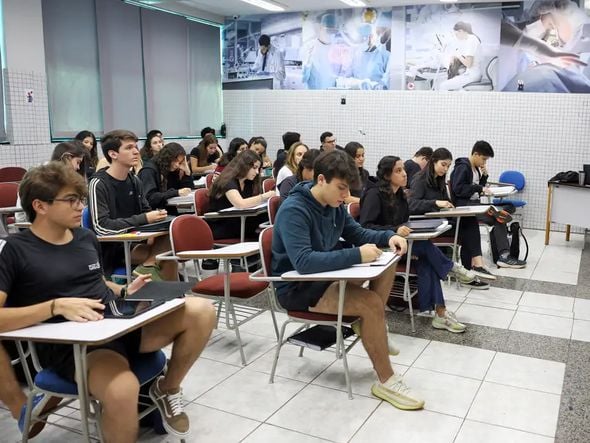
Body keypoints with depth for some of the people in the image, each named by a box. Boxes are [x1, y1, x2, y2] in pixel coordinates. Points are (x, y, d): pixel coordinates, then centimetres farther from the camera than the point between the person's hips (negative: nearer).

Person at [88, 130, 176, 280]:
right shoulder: (98, 184, -15)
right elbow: (102, 227, -24)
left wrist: (155, 217, -9)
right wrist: (144, 219, -22)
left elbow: (146, 211, 16)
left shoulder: (135, 181, 6)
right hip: (111, 250, -7)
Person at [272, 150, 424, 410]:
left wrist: (388, 237, -7)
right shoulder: (293, 211, -26)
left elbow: (357, 234, 13)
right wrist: (356, 255, -38)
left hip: (324, 276, 9)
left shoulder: (334, 205, 1)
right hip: (297, 289, -9)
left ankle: (372, 328, 11)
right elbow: (303, 262, -37)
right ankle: (386, 381, -10)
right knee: (371, 302, -24)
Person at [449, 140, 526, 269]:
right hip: (464, 205, -9)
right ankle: (503, 255, -17)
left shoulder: (476, 168, 18)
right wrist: (479, 188, -18)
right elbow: (458, 189, -20)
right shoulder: (462, 167, -10)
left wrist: (484, 175, 6)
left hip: (474, 203, 9)